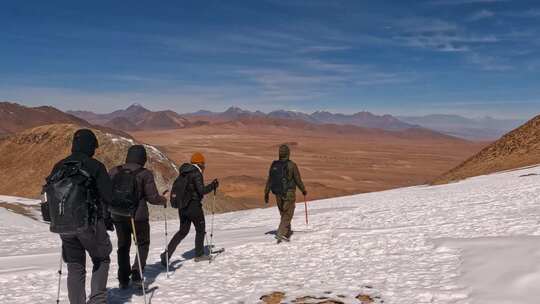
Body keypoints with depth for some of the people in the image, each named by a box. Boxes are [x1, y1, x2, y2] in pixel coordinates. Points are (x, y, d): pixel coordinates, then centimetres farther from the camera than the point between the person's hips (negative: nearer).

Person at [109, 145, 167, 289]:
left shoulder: (115, 171, 0)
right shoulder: (145, 174, -11)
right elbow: (152, 197, -10)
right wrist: (164, 200, 10)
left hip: (118, 216, 4)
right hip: (138, 216, -4)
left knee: (123, 246, 19)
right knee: (143, 244, 14)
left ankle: (123, 279, 21)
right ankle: (136, 275, -2)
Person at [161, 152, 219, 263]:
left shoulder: (184, 173, 10)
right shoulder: (196, 173, -14)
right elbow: (202, 191, -19)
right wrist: (213, 186, -6)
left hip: (182, 206, 7)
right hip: (193, 205, -7)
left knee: (183, 231, 15)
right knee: (200, 230, 12)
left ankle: (167, 252, 4)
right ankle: (199, 255, 21)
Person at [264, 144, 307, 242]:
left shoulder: (274, 165, -2)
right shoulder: (292, 165, -14)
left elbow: (269, 180, 3)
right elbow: (298, 180, -8)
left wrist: (266, 193, 13)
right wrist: (303, 190, 7)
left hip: (278, 194, 5)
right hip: (289, 193, -5)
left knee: (283, 214, 20)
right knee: (288, 215, 1)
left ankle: (287, 233, 30)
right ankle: (280, 233, -12)